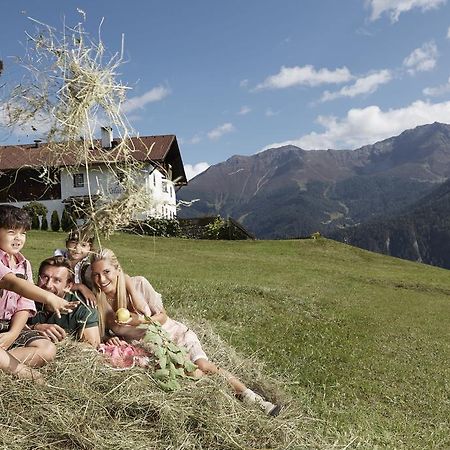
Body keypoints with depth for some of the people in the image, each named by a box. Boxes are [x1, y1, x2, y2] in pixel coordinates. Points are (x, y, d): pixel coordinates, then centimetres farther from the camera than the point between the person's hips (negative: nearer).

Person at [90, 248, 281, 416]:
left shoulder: (138, 284, -17)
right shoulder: (99, 301, -12)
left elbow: (163, 317, -9)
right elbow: (102, 332, 4)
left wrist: (138, 320, -27)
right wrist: (111, 339, -19)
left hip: (175, 334, -1)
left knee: (203, 365, -21)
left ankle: (254, 399, -11)